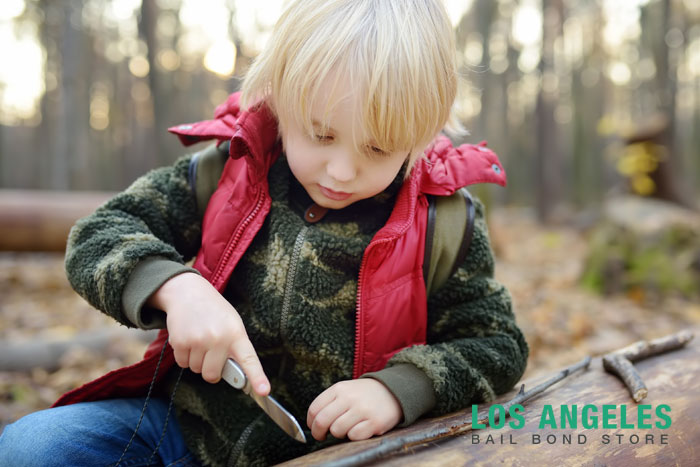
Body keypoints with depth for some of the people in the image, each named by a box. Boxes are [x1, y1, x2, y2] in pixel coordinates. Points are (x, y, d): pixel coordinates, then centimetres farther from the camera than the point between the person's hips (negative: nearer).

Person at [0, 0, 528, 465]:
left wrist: (397, 389, -22)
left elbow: (498, 344, -4)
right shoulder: (230, 170, -7)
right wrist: (175, 286, -27)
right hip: (187, 420, 2)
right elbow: (97, 236, -5)